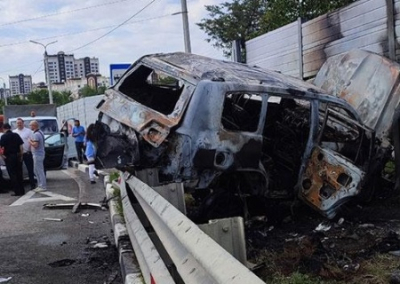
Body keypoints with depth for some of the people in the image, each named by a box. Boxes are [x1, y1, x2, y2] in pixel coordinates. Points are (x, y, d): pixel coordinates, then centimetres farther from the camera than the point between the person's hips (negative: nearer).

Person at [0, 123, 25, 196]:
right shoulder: (16, 135, 5)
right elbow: (21, 147, 3)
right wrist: (21, 156, 9)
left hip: (9, 157, -4)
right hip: (17, 156, 4)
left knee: (12, 174, 0)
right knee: (19, 174, 12)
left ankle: (17, 191, -3)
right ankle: (22, 190, 15)